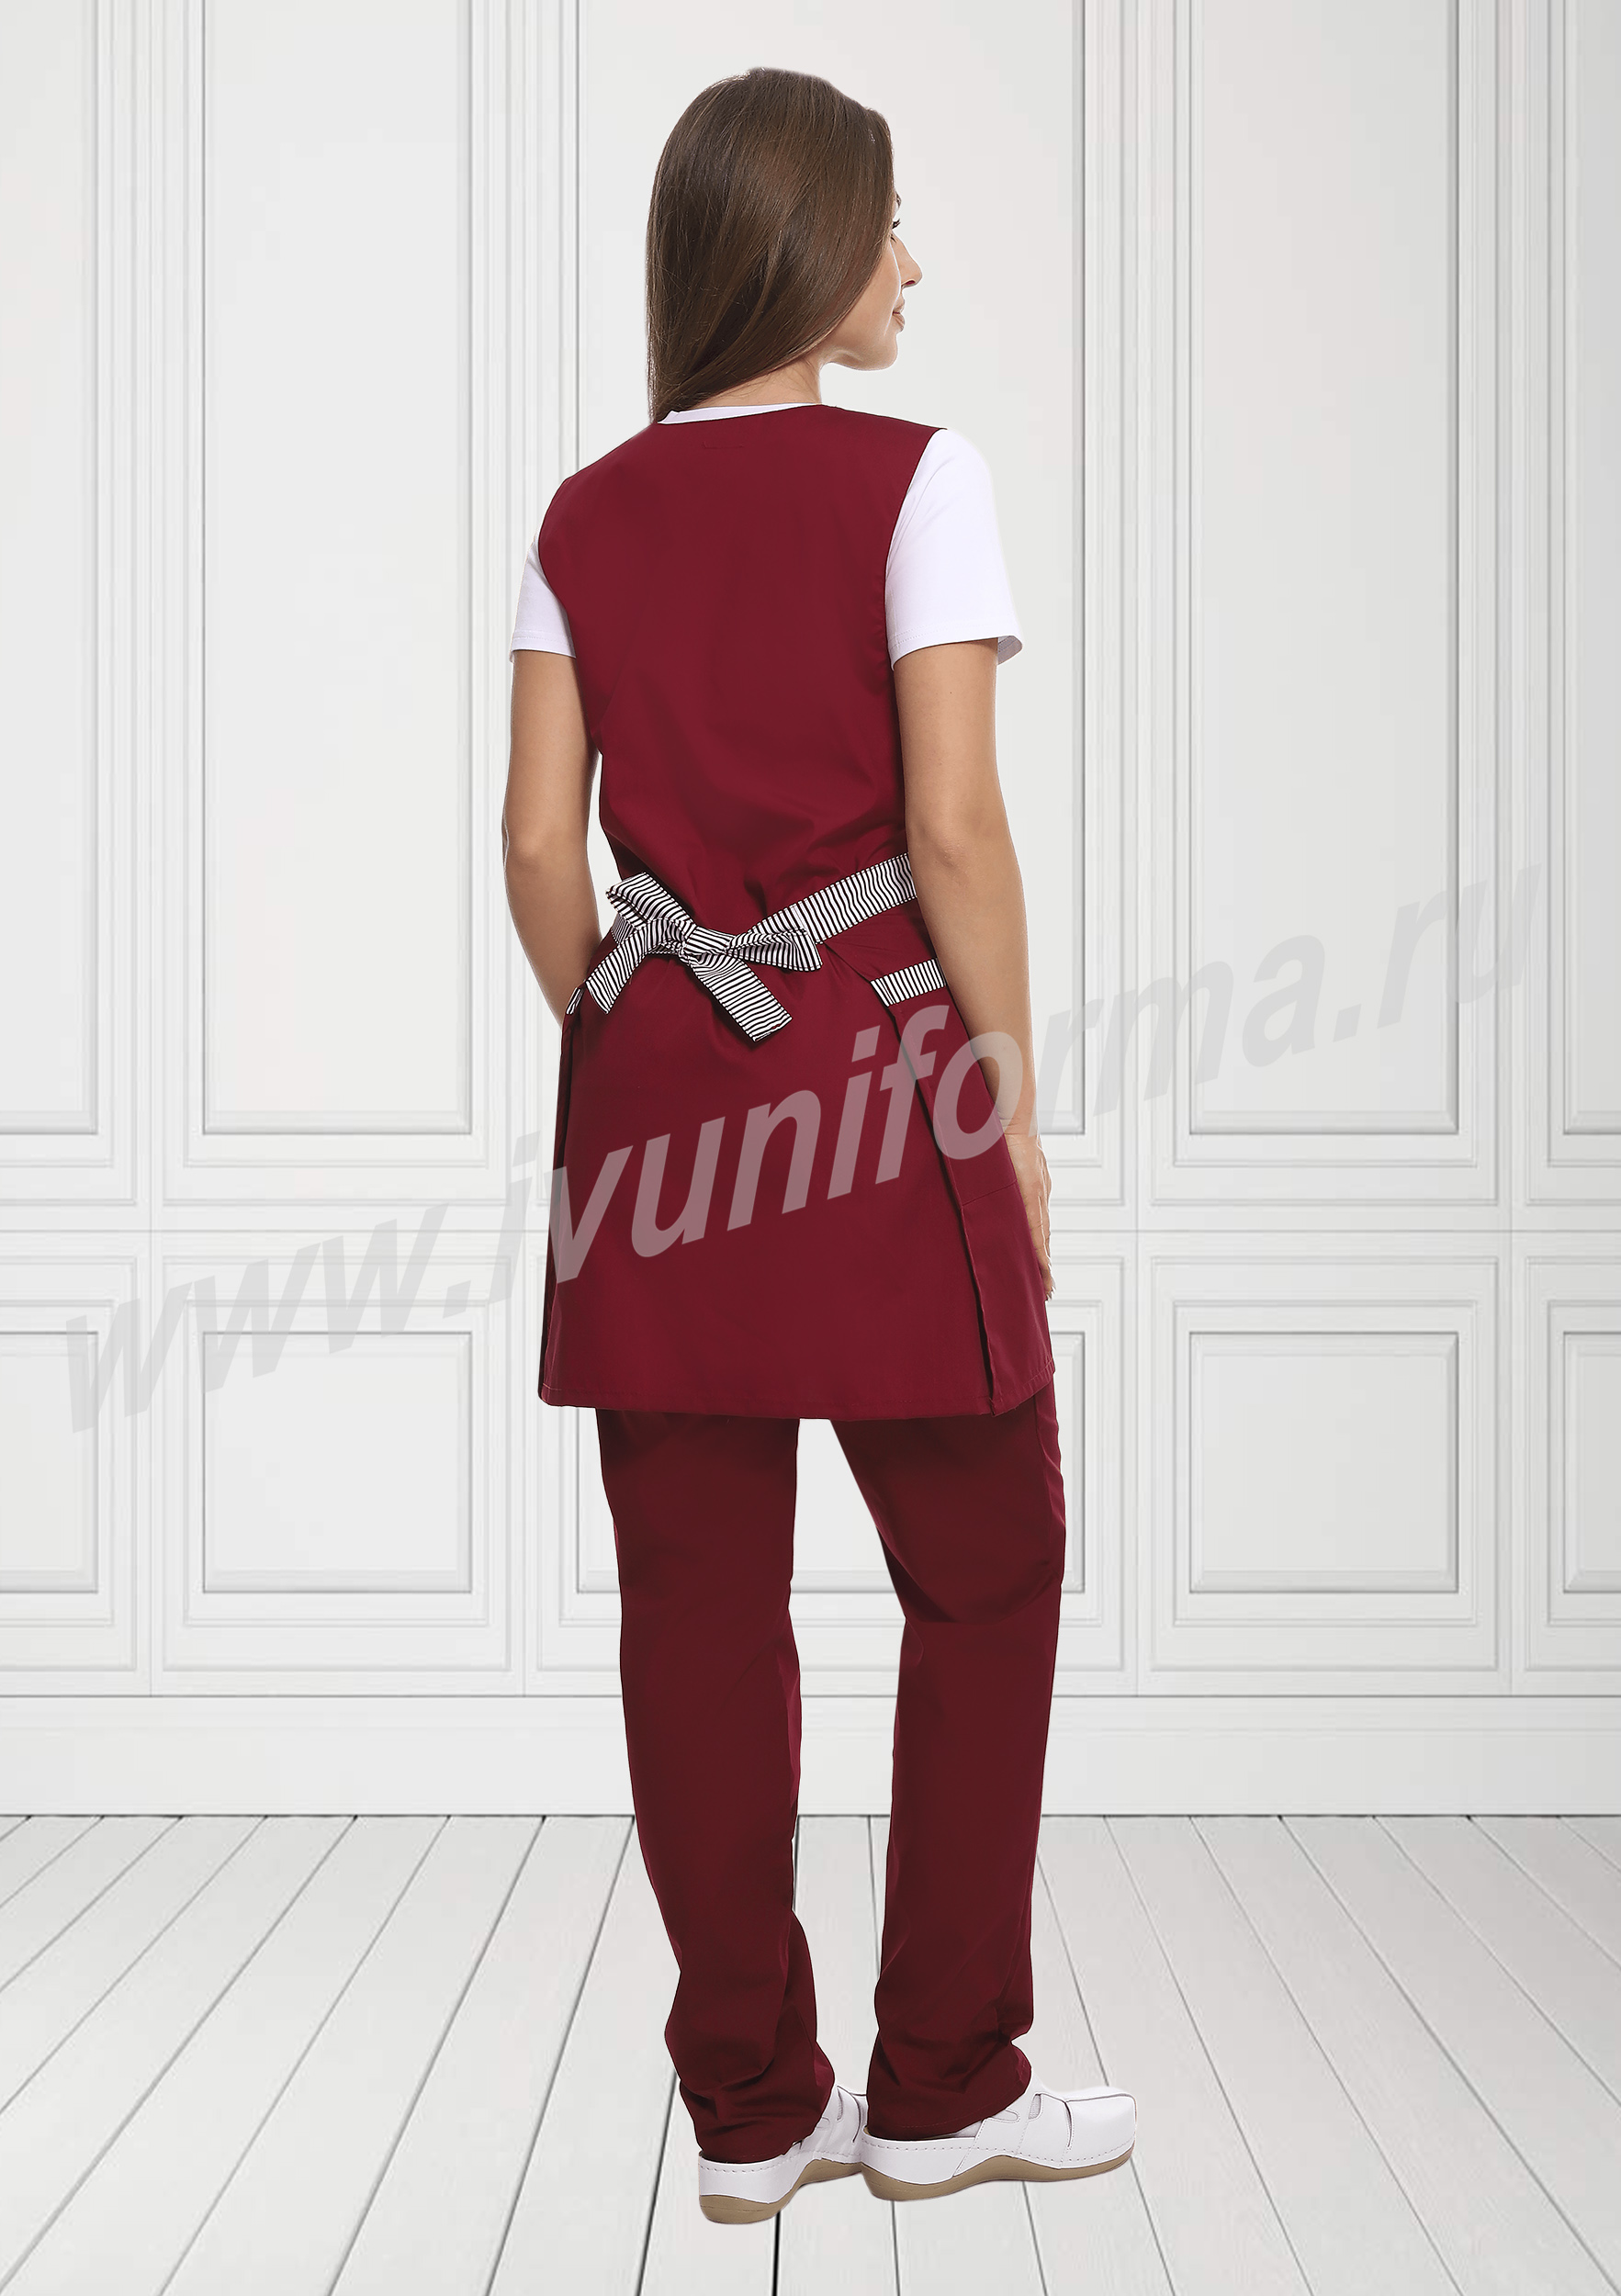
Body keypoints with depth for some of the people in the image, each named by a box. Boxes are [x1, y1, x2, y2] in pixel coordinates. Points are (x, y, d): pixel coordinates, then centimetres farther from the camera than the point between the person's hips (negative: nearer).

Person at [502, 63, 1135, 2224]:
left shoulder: (586, 518, 8)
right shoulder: (912, 478, -7)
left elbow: (540, 847, 4)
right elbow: (952, 831, -12)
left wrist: (619, 1061, 15)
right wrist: (1011, 1110, -4)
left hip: (654, 1075, 5)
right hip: (873, 1062, -5)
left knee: (701, 1597, 9)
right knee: (984, 1575, 11)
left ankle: (749, 2105, 20)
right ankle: (942, 2087, 18)